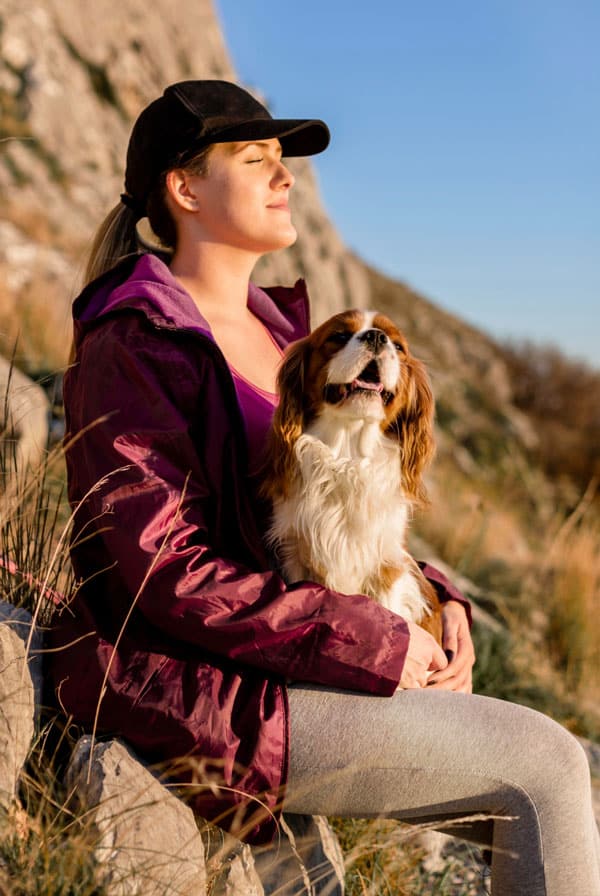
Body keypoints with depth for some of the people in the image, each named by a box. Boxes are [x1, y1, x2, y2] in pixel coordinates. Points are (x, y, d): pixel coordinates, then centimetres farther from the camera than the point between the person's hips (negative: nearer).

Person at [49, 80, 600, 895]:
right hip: (195, 691, -8)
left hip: (297, 668, 8)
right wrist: (375, 646, -17)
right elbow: (168, 573, -19)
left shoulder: (276, 324, 14)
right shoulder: (136, 345, -11)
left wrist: (435, 598, 2)